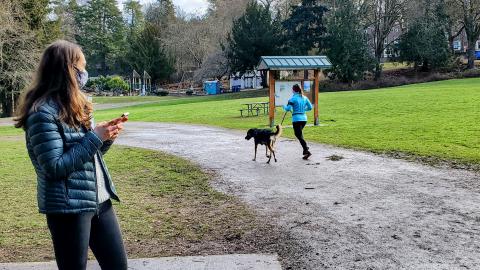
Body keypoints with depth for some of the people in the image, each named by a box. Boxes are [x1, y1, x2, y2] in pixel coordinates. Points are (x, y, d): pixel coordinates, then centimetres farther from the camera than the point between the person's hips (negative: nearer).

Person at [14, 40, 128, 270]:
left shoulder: (74, 105, 10)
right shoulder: (43, 112, -16)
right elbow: (55, 167, -20)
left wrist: (106, 136, -3)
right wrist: (95, 138, -18)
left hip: (99, 200, 8)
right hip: (67, 207, -8)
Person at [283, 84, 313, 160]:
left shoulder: (293, 98, -10)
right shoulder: (305, 98, 9)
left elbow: (288, 108, -16)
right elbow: (310, 107, 13)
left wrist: (284, 106, 6)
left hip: (296, 119, -7)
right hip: (304, 118, 7)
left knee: (299, 136, -4)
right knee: (299, 134, 24)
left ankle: (307, 151, -15)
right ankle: (305, 150, 21)